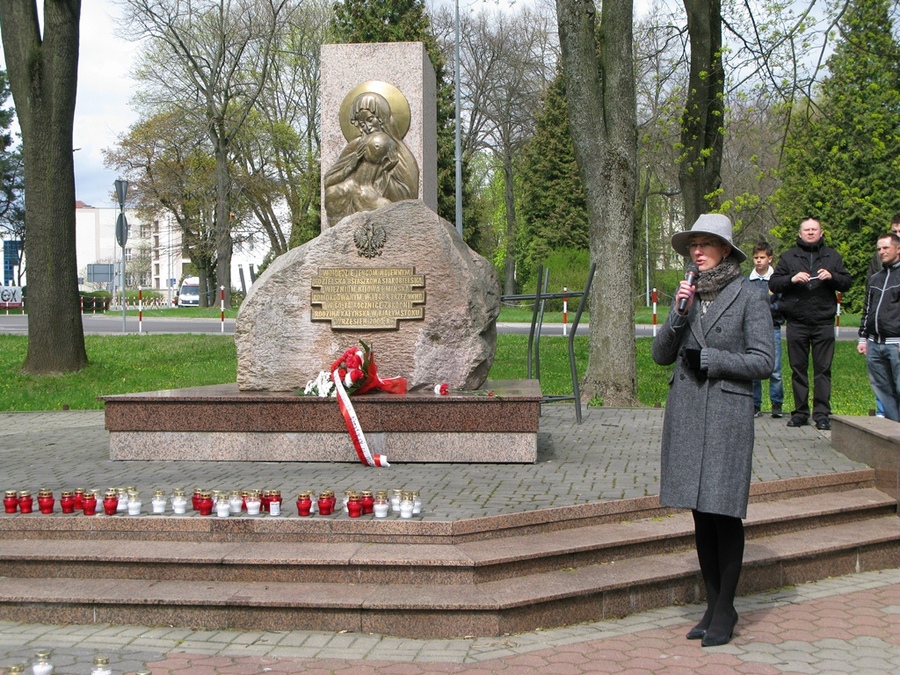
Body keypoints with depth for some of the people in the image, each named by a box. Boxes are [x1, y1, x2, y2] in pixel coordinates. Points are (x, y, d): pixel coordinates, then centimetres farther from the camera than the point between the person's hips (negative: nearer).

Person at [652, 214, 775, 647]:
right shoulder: (689, 295, 12)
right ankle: (712, 605, 19)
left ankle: (725, 611, 9)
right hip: (686, 412, 5)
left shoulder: (748, 297, -3)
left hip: (727, 413, -5)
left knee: (724, 513, -2)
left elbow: (763, 361, -7)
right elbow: (660, 355, 8)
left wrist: (710, 359, -11)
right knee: (700, 513, 9)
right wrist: (678, 315, -7)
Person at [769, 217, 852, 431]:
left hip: (823, 323, 0)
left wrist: (832, 277, -10)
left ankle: (822, 413, -1)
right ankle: (800, 412, 10)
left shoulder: (832, 257, 14)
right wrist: (792, 279, -13)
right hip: (796, 323, 0)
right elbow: (773, 284, 5)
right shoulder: (788, 257, 12)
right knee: (798, 369, 3)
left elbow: (847, 282, 9)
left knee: (823, 369, -2)